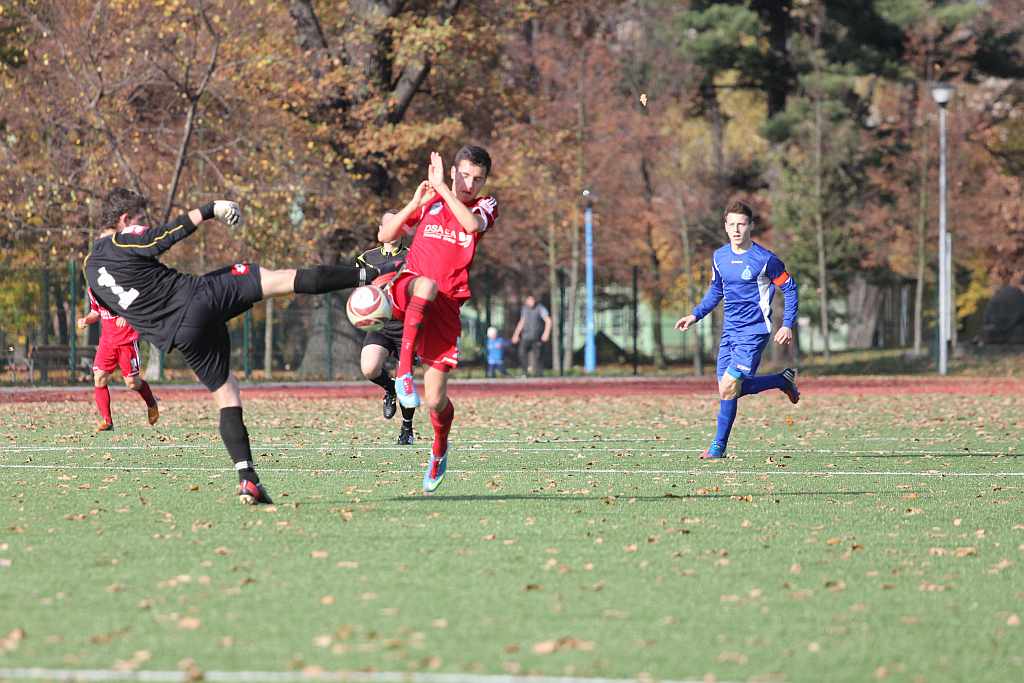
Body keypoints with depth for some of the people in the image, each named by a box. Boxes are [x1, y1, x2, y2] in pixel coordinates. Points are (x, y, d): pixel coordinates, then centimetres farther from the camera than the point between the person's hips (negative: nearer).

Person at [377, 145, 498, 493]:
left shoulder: (485, 206, 6)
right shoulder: (430, 201, 11)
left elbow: (473, 224, -19)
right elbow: (385, 236, 10)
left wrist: (442, 187, -20)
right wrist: (415, 203, -4)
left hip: (445, 307, 0)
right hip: (408, 292, 0)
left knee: (436, 400, -3)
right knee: (427, 285, -42)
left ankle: (439, 449, 32)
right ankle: (403, 370, -36)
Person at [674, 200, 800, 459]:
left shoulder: (765, 259, -11)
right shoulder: (719, 257, 7)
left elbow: (789, 288, -2)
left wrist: (787, 325, -10)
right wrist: (695, 316, 11)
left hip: (753, 332, -7)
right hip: (729, 332, 7)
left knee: (728, 387, -17)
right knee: (729, 390, 7)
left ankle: (719, 445, 3)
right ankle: (783, 381, 26)